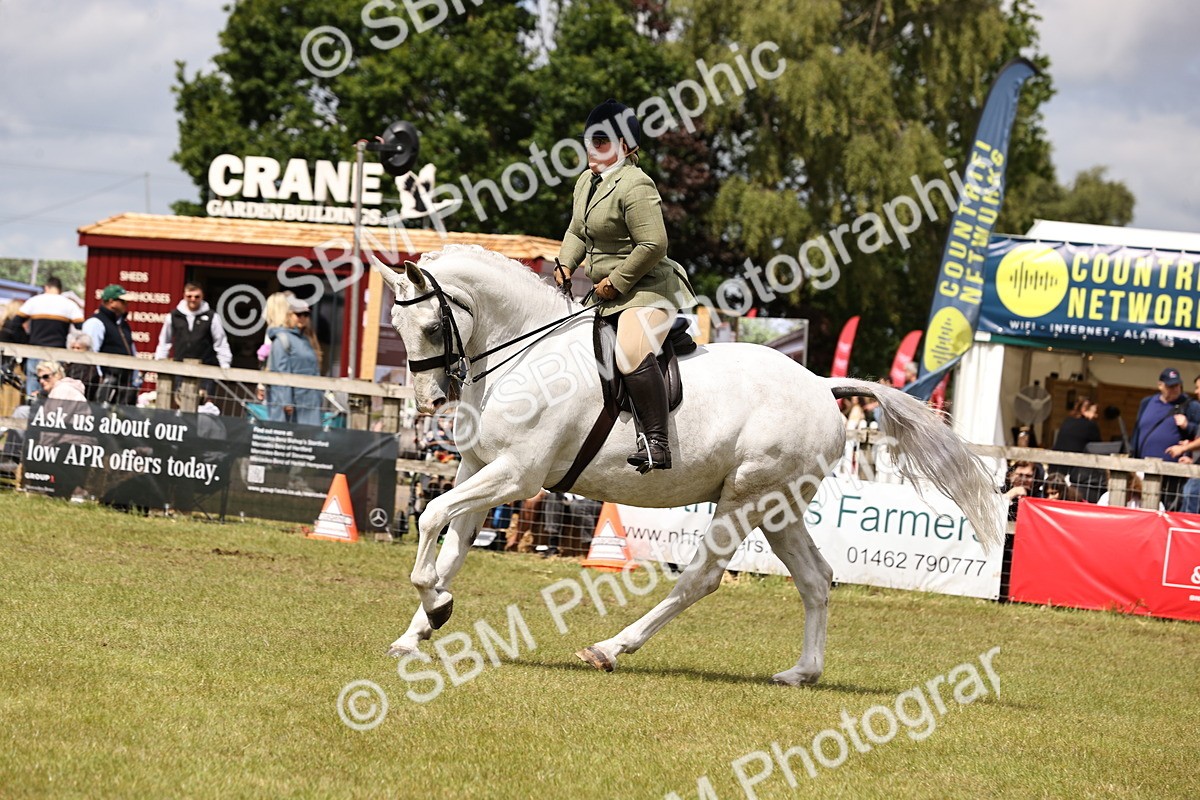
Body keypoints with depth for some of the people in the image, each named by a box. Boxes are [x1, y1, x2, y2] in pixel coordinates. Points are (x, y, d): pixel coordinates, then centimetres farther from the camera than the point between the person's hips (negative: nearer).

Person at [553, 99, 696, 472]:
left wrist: (617, 282, -19)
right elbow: (577, 232, 24)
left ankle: (657, 442, -33)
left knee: (631, 355, -31)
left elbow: (654, 245, -24)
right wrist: (566, 263, 5)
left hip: (647, 289, -11)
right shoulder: (587, 181, 12)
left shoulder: (634, 185, -18)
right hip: (606, 293, 11)